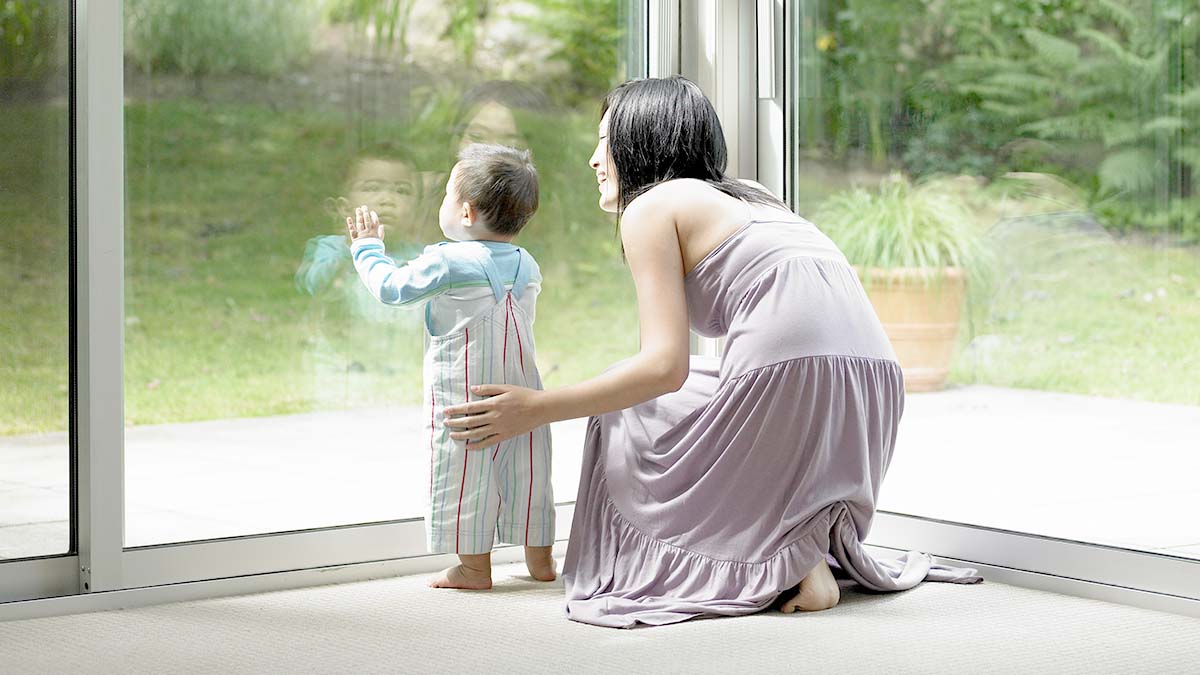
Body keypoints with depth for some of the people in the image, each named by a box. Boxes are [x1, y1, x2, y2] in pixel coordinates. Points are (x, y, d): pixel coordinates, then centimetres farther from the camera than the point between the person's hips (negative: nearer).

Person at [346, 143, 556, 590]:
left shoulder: (446, 262, -13)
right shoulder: (527, 265, 6)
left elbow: (393, 287, -3)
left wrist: (367, 247, 14)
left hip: (463, 393, -6)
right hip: (522, 385, 6)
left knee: (465, 471, 0)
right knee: (527, 469, 13)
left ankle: (474, 565, 1)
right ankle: (539, 559, 21)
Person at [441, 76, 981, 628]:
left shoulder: (651, 206, 5)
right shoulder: (749, 197, 29)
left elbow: (665, 366, -5)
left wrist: (535, 410, 2)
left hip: (787, 377, -8)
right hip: (873, 389, 9)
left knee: (626, 419, 18)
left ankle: (786, 559, 0)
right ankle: (817, 539, 8)